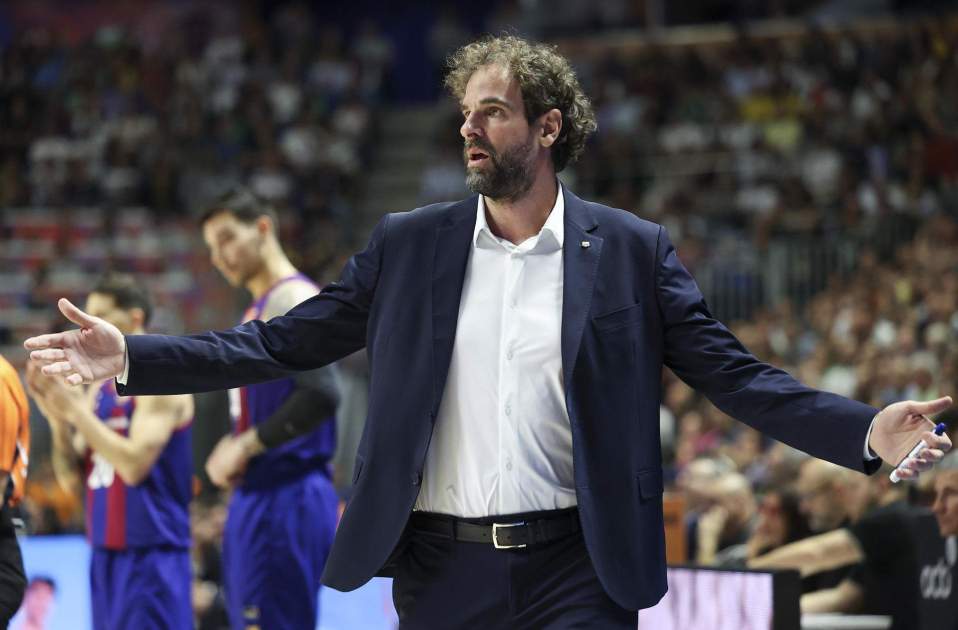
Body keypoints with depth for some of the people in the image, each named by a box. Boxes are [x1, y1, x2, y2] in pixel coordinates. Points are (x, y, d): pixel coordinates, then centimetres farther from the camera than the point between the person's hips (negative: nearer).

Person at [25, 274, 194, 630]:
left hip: (152, 553, -9)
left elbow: (134, 464, -22)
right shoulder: (99, 389, 15)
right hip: (107, 552, 9)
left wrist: (76, 410, -16)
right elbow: (71, 477, 14)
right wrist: (57, 418, -1)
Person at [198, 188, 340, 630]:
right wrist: (230, 450, 9)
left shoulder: (293, 298, -11)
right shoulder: (257, 310, 19)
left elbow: (321, 395, -24)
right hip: (256, 495, 10)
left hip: (287, 498, -10)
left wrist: (246, 446, -17)